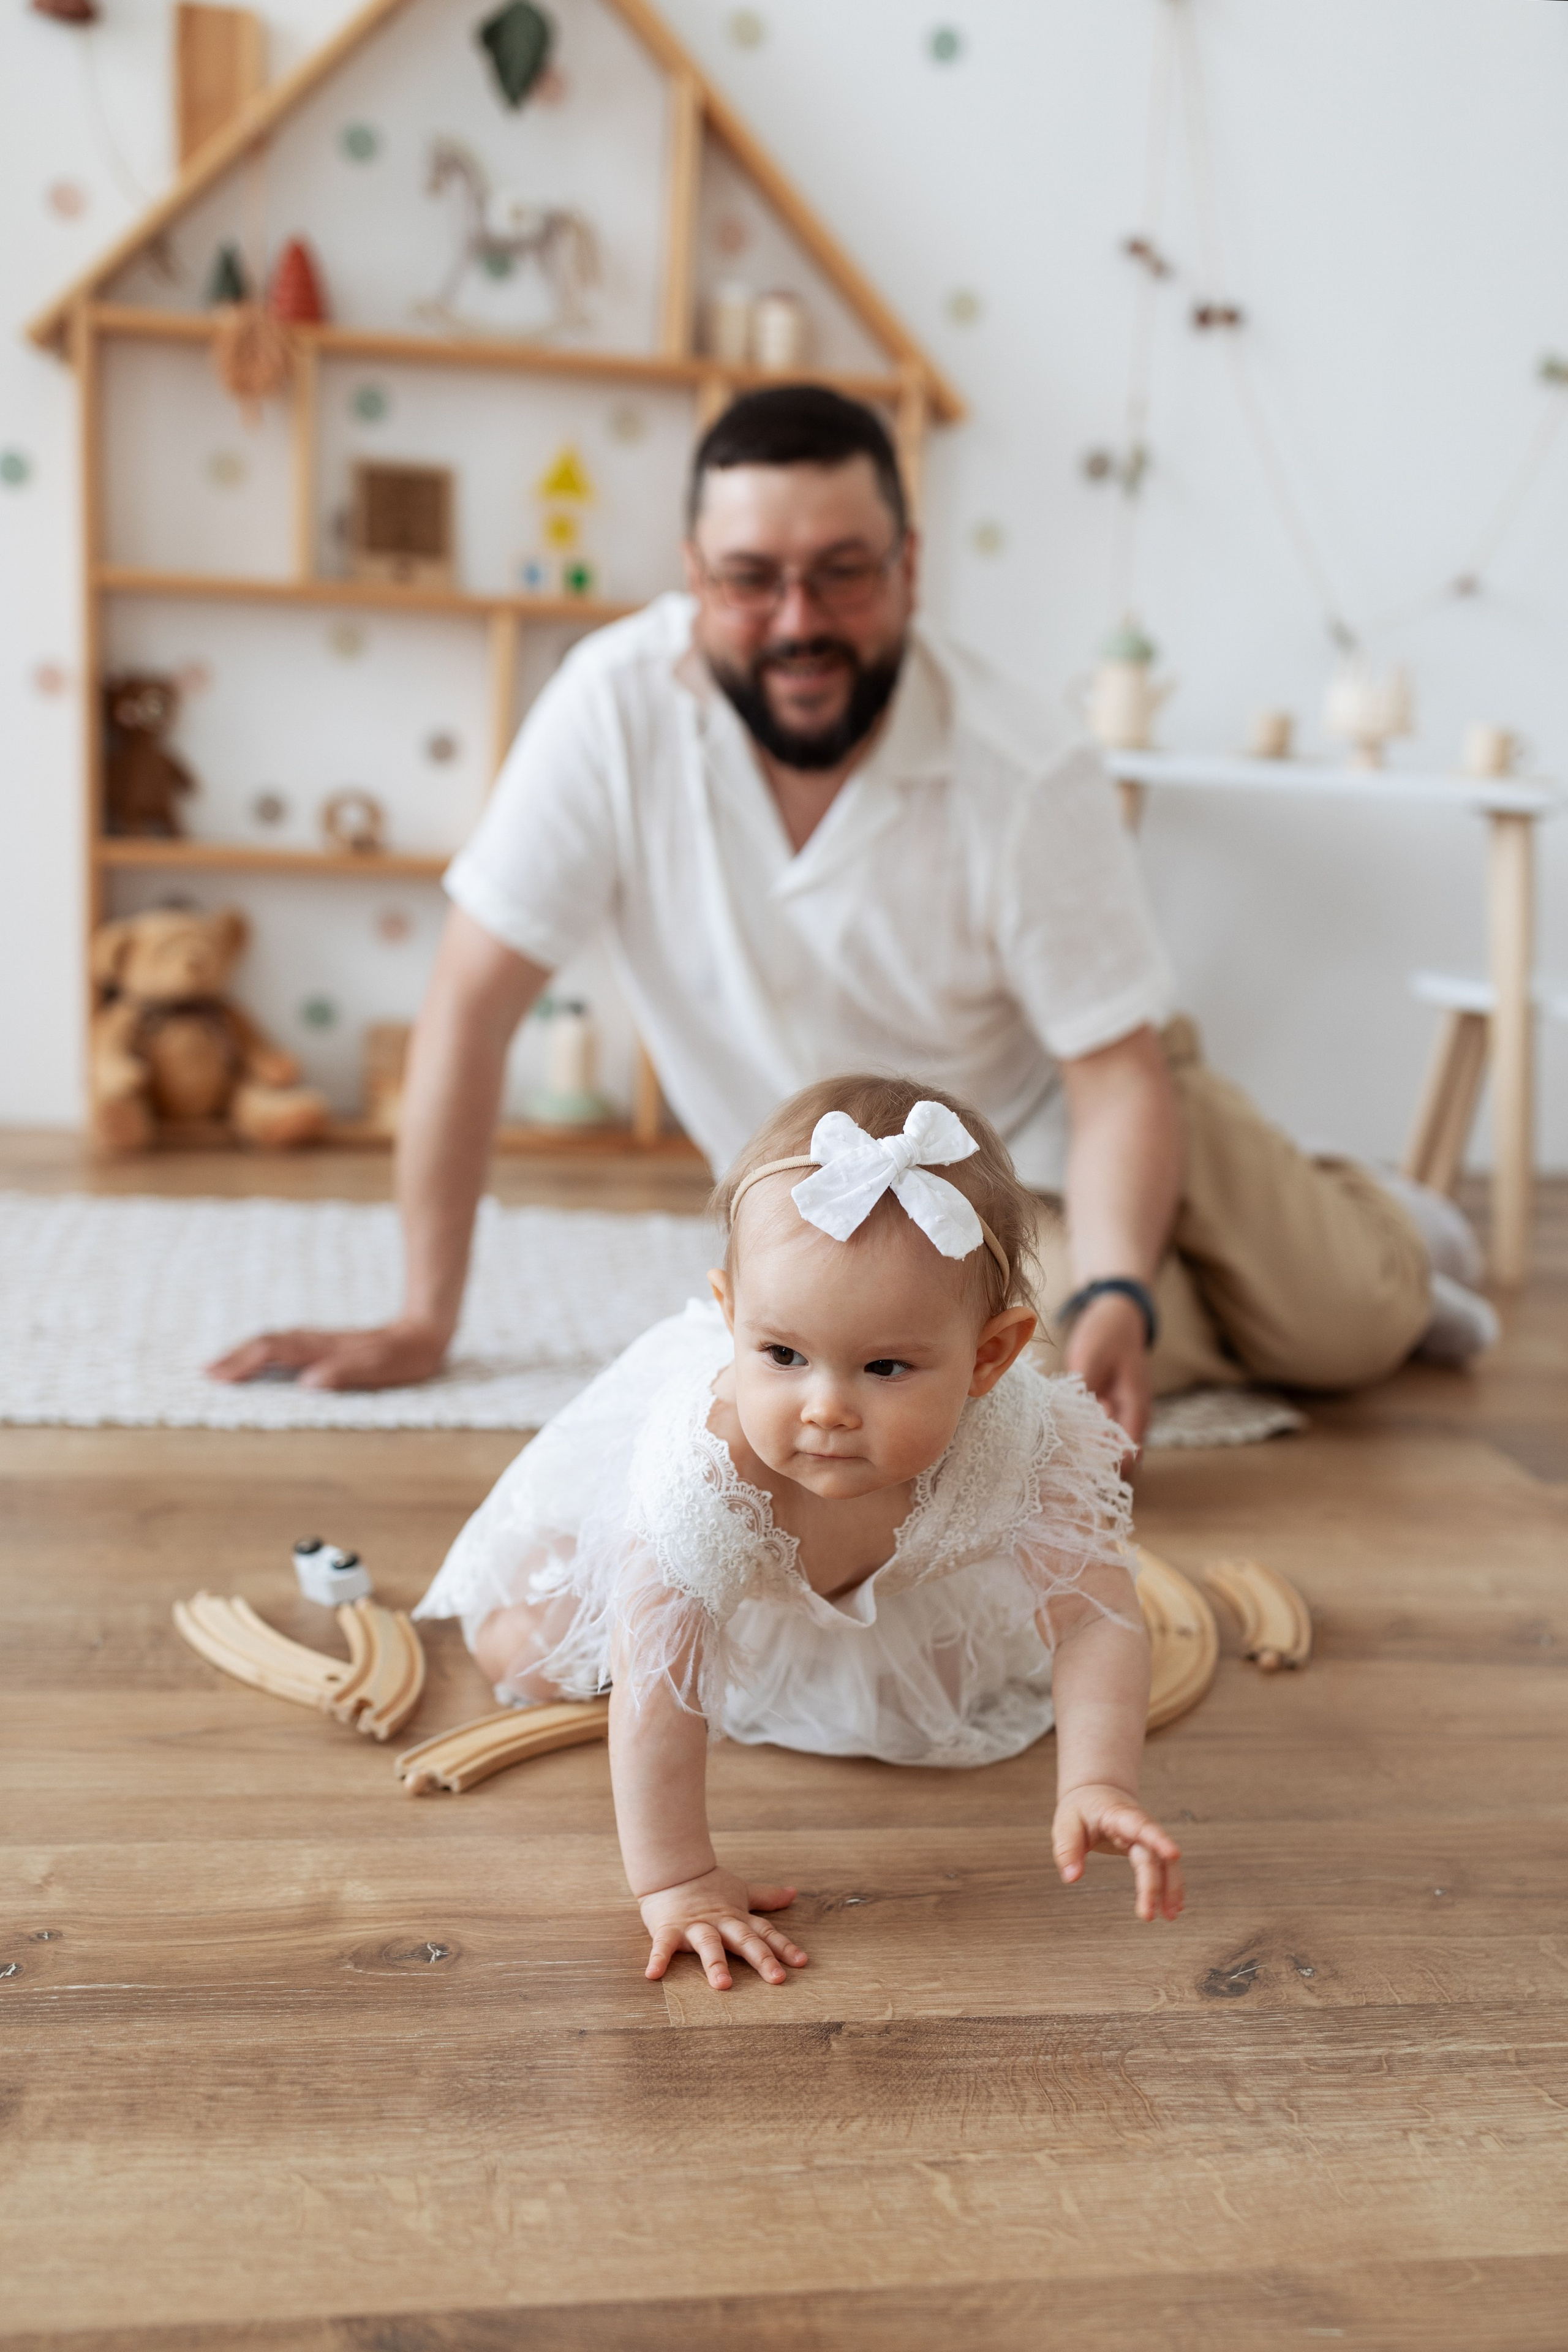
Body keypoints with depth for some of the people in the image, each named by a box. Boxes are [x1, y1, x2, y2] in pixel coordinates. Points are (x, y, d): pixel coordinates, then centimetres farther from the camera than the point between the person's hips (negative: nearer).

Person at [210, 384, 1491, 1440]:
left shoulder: (1030, 780, -26)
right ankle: (1181, 1310, 16)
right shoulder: (618, 705, -26)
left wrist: (1117, 1298, -40)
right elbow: (473, 1009, -23)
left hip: (1047, 1112, 0)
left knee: (1352, 1327, -9)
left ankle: (1369, 1216, 31)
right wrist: (423, 1324, -21)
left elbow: (1116, 1076, -21)